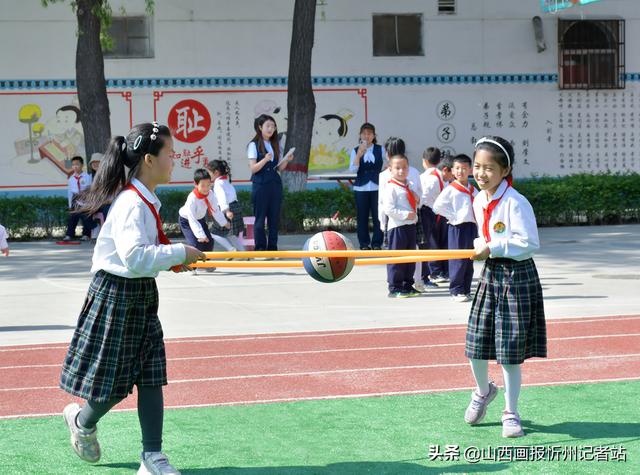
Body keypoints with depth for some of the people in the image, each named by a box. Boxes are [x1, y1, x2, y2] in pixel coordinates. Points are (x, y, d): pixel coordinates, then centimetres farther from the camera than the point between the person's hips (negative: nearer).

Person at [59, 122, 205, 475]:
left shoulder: (145, 200, 8)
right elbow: (135, 258, -33)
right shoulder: (132, 204, -23)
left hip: (142, 296, 9)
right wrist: (178, 253, -24)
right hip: (116, 296, -9)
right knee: (114, 383, 2)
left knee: (151, 375, 5)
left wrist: (173, 259, 9)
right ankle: (82, 422, 34)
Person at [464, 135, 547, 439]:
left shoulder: (515, 203, -18)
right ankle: (483, 391, 37)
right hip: (490, 276, 7)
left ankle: (511, 413, 15)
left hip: (517, 277, -7)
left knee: (510, 351, 0)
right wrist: (481, 246, 1)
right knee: (475, 344, 7)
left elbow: (530, 243, -21)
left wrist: (492, 249, -20)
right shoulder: (478, 201, 6)